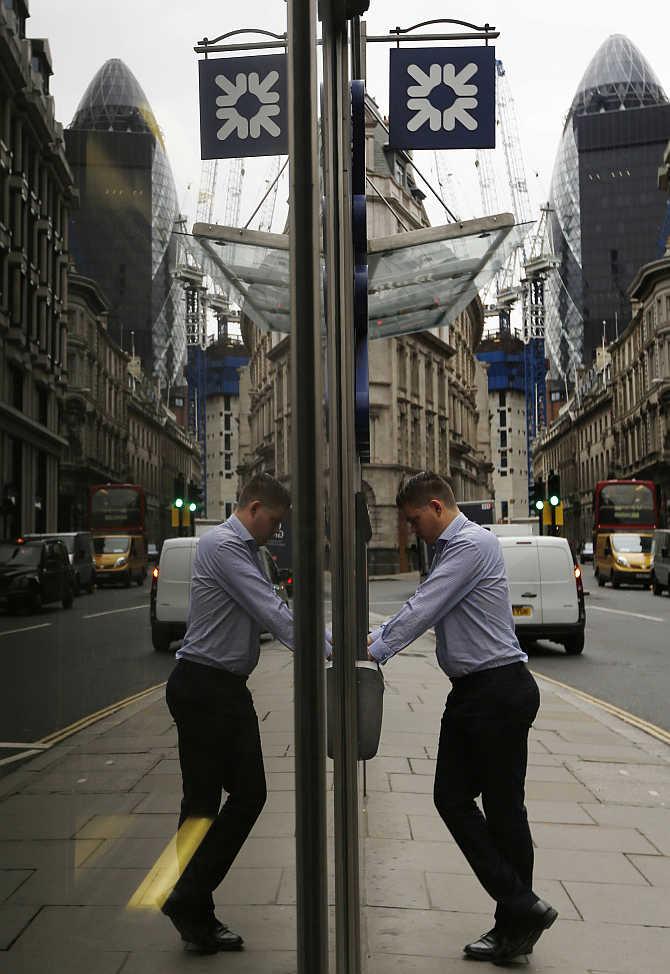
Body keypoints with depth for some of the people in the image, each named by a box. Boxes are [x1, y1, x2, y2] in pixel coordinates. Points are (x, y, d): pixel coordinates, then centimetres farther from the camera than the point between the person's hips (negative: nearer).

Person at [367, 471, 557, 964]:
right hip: (471, 692, 10)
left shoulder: (473, 544, -14)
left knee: (503, 808, -1)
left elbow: (424, 609, -19)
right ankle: (517, 912, 13)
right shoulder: (449, 550, 17)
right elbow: (422, 607, 22)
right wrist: (376, 636, 13)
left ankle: (520, 912, 13)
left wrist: (377, 651, -15)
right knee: (452, 798, 7)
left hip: (500, 691, -10)